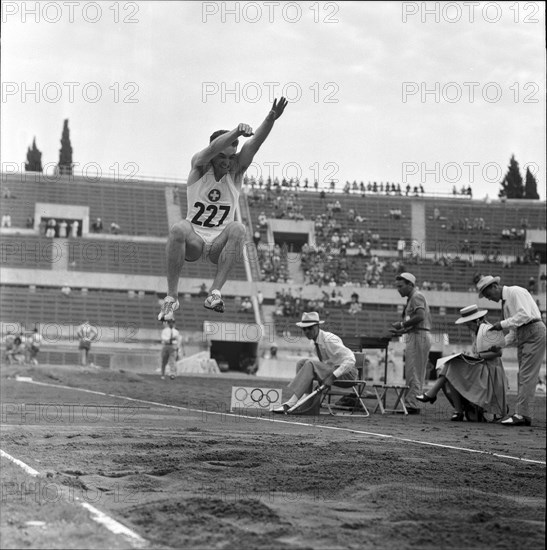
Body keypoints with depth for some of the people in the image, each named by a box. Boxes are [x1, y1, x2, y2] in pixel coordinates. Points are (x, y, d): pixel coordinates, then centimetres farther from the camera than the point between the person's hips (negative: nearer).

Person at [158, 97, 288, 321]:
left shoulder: (236, 169, 0)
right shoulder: (199, 165, -5)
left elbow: (255, 144, -18)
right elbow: (214, 148, -28)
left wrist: (271, 119, -37)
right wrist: (237, 131, -47)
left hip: (219, 243, 1)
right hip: (194, 240, -1)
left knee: (238, 228, -31)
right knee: (177, 229, -35)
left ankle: (215, 292, -36)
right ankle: (171, 297, -31)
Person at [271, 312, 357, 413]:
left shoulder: (329, 340, -20)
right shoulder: (316, 340, 6)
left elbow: (350, 360, -27)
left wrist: (332, 377, -30)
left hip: (347, 374, -9)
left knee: (310, 364, -27)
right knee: (301, 363, -2)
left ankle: (290, 404, -30)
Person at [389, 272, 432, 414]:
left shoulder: (416, 296, -8)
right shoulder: (412, 298, 24)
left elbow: (420, 316, -24)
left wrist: (402, 325, -17)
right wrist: (401, 332, 14)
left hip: (418, 337, -11)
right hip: (414, 337, 11)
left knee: (414, 374, -11)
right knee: (412, 374, 10)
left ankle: (412, 406, -12)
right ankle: (411, 404, 11)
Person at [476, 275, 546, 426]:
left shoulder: (516, 292, -8)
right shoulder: (505, 302, 19)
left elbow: (525, 315, -21)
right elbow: (513, 332, 20)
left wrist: (503, 324, -18)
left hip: (534, 331, -10)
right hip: (521, 336, 10)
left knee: (527, 374, -13)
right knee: (522, 376, 6)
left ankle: (522, 414, -17)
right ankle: (522, 414, 5)